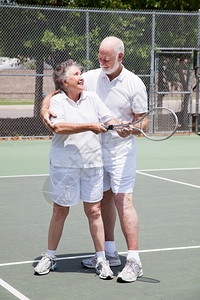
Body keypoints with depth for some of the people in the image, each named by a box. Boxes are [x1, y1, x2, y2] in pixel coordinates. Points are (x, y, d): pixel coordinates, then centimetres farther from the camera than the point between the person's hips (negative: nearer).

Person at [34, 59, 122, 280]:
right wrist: (89, 126, -22)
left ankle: (101, 259, 12)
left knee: (94, 211, 4)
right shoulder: (57, 101, -5)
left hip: (92, 164, 3)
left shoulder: (92, 98, 8)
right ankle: (50, 257, 23)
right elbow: (59, 127, -20)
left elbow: (109, 120, 7)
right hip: (64, 165, -3)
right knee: (60, 212, 8)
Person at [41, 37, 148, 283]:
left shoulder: (134, 84, -7)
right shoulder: (90, 78, 0)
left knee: (122, 200, -12)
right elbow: (56, 92, 2)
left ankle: (134, 261, -11)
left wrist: (132, 128, -26)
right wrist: (45, 109, -18)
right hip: (95, 149, 5)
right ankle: (109, 253, 23)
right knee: (103, 198, 11)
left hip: (122, 150, -5)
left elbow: (141, 119, -3)